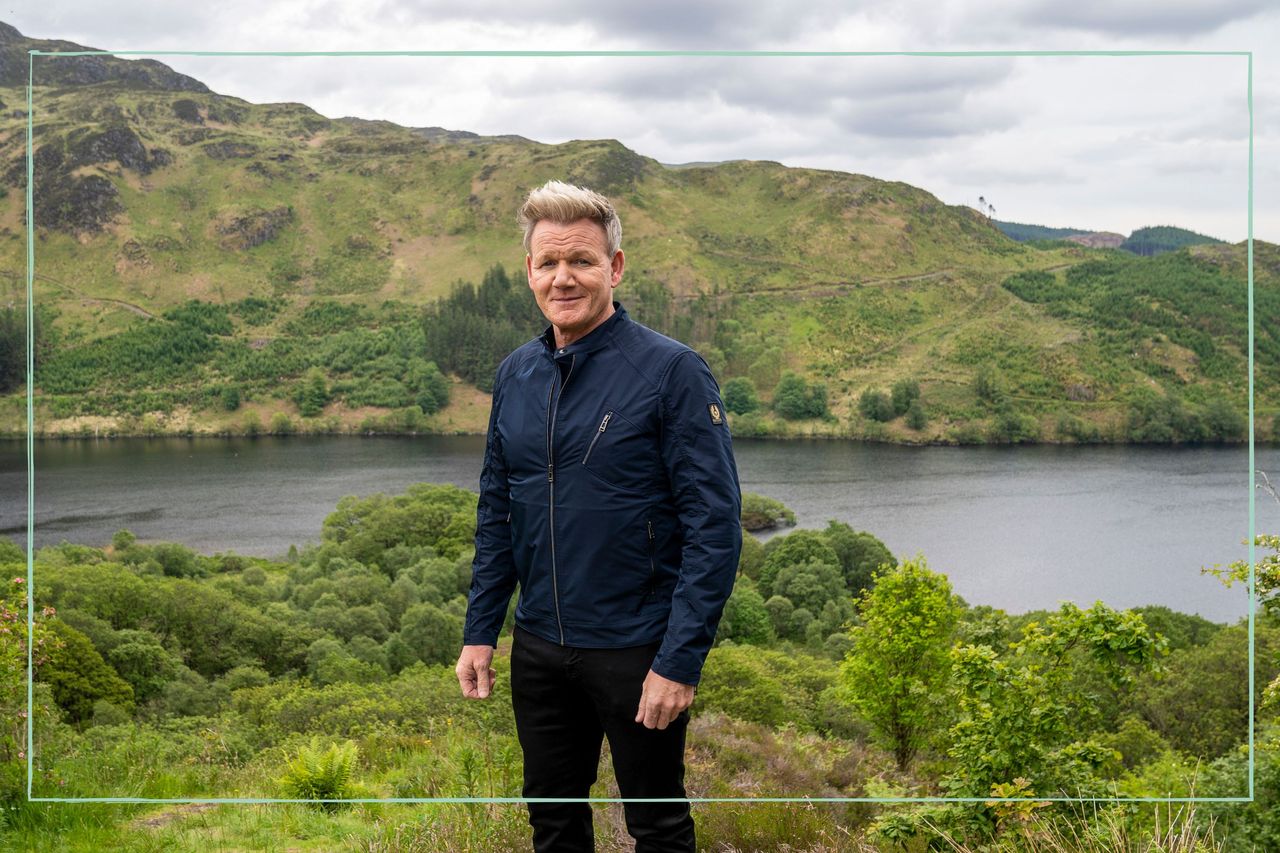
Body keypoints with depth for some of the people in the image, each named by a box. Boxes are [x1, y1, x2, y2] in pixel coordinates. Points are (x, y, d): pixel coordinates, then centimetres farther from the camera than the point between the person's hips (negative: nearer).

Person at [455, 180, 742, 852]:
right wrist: (479, 631, 6)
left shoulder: (672, 371, -13)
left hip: (638, 652, -5)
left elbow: (714, 524, -16)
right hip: (539, 647, 5)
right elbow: (496, 513, 12)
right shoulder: (515, 376, 5)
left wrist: (681, 660, -20)